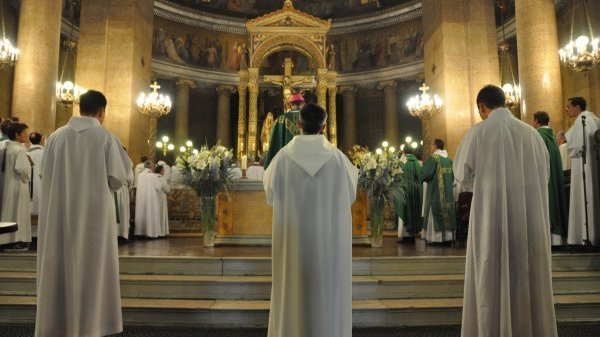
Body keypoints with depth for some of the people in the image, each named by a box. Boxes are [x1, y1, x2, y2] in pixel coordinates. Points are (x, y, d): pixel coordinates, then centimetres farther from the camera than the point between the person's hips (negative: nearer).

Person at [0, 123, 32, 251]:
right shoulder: (20, 150, -18)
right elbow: (21, 168, -27)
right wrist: (26, 178, -8)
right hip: (18, 185, -9)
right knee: (18, 212, -1)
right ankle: (16, 240, 5)